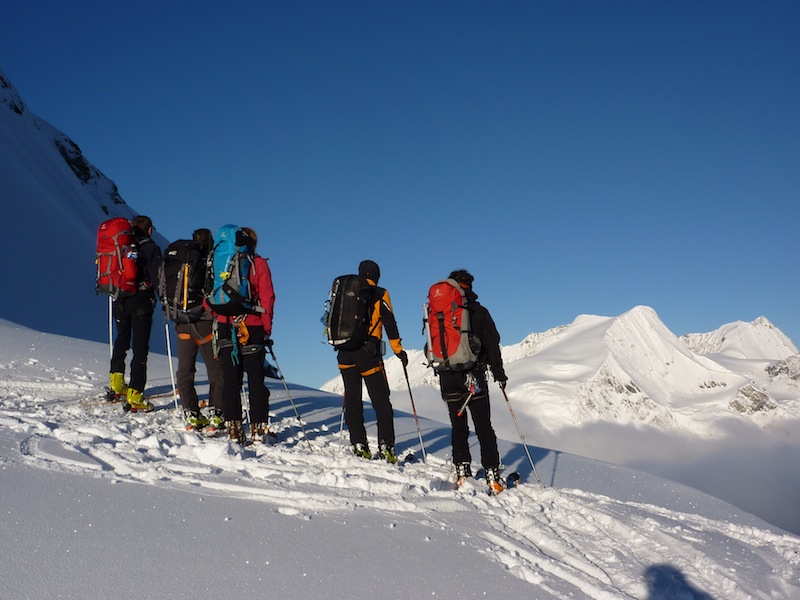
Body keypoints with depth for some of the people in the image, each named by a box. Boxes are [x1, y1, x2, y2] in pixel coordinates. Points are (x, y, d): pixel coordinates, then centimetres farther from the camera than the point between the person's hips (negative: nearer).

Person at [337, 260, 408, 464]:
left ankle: (358, 443, 5)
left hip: (345, 352, 4)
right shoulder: (379, 294, 3)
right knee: (381, 400, 1)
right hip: (368, 352, -3)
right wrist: (399, 350, 2)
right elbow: (389, 323, -2)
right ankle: (385, 445, -7)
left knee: (352, 399, 9)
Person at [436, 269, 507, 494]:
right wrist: (499, 374, 4)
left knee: (458, 427, 12)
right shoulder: (478, 311, -1)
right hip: (474, 376, -2)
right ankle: (492, 475, -1)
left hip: (448, 377, 3)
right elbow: (492, 345, -2)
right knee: (484, 428, 3)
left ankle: (462, 473, 9)